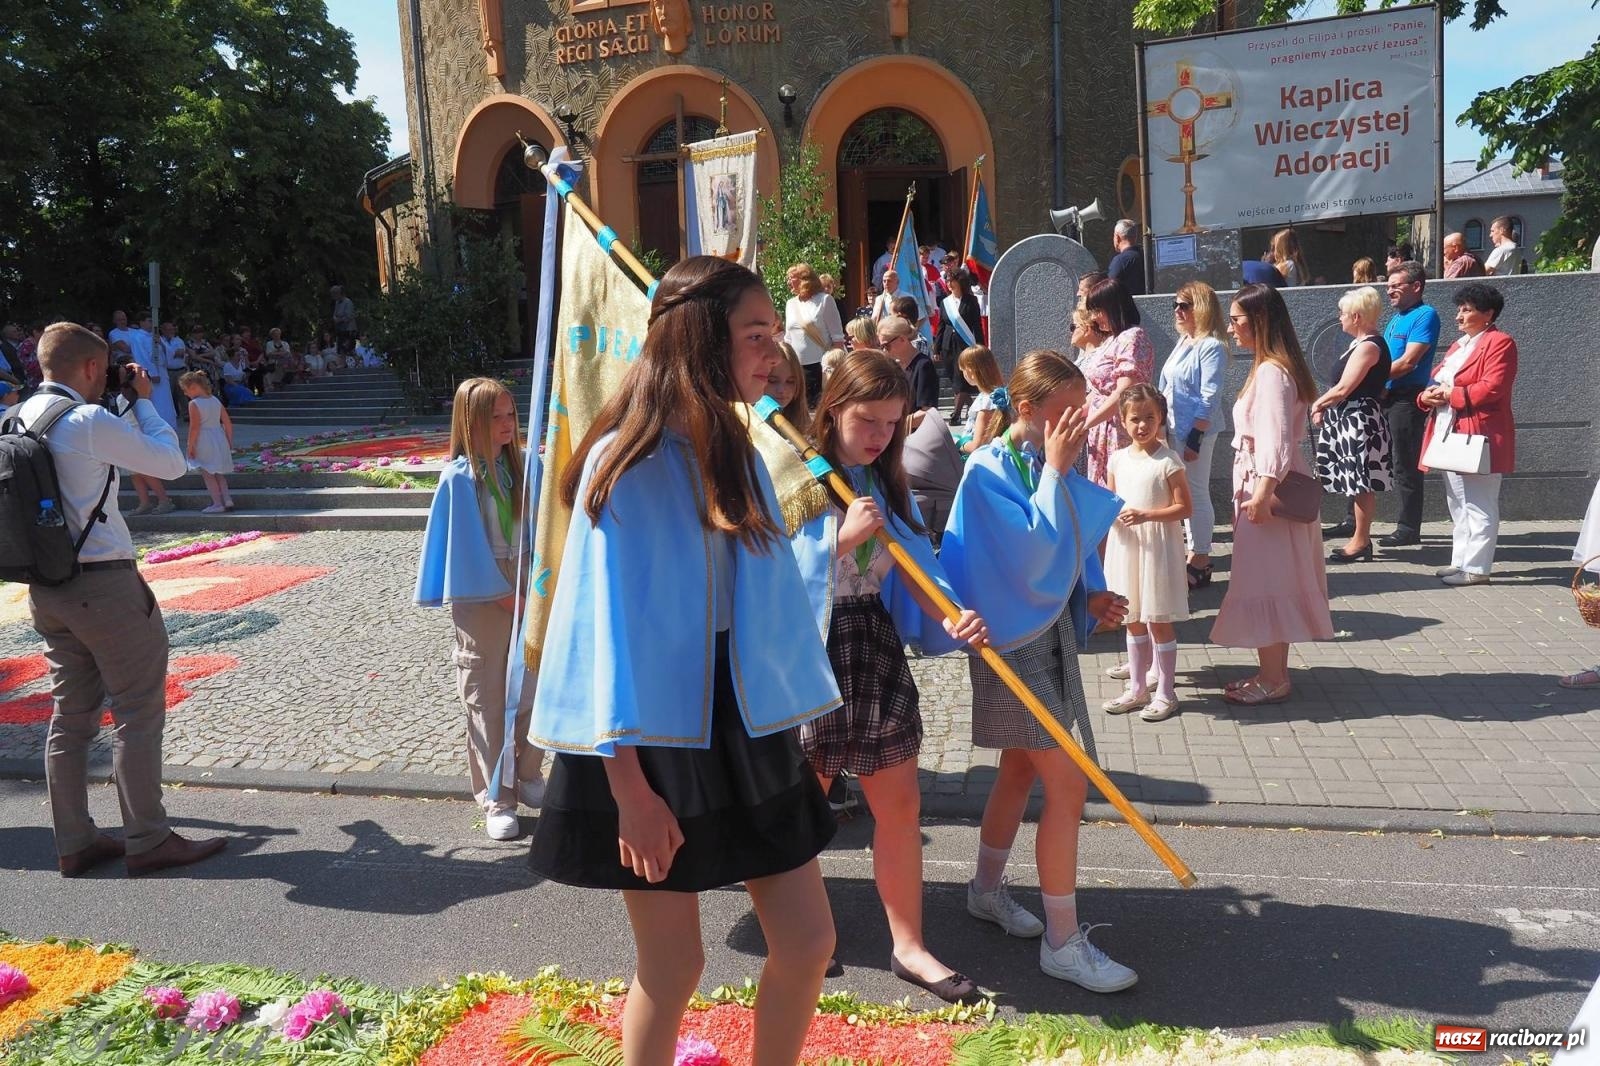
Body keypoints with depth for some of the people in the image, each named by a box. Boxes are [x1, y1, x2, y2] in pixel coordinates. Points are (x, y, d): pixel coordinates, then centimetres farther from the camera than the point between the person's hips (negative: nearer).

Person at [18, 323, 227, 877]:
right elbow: (171, 463, -9)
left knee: (72, 714, 13)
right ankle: (148, 842, 8)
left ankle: (74, 843, 20)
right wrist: (144, 401, 2)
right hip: (105, 586, -8)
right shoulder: (90, 421, -16)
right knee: (139, 712, 1)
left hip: (47, 587, 8)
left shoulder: (19, 420, 8)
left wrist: (125, 409, 16)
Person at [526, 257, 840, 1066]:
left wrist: (792, 724, 9)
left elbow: (773, 596, 9)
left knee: (808, 941, 9)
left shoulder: (737, 454, 7)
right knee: (672, 965, 7)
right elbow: (610, 620, -16)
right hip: (656, 739, -6)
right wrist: (629, 785, -16)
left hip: (745, 726, 7)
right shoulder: (628, 460, -14)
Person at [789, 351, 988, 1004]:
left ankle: (909, 947, 23)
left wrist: (951, 617, -16)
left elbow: (916, 571, 1)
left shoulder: (888, 485, 7)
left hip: (877, 650, 6)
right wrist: (841, 539, -22)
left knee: (900, 802, 8)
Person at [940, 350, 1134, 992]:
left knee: (1021, 769, 19)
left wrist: (1093, 596, -2)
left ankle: (987, 889, 38)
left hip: (1052, 631, 8)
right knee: (1068, 786, -8)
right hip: (1014, 642, -8)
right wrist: (1055, 471, -23)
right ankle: (1063, 942, 5)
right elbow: (1029, 557, -27)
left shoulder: (1050, 466, 4)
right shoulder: (990, 470, -18)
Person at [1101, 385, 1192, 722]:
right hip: (1126, 544, 6)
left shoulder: (1168, 461, -11)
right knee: (1134, 620, 15)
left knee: (1158, 621, 2)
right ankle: (1137, 688, 26)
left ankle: (1166, 692, 14)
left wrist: (1146, 515, -23)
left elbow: (1184, 507, -12)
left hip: (1157, 546, -6)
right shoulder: (1118, 459, 5)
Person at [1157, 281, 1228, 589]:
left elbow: (1209, 398, -17)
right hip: (1173, 431, 8)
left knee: (1196, 494, -1)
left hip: (1194, 433, -8)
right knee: (1185, 494, 13)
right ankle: (1194, 556, 22)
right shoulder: (1183, 343, 13)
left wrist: (1195, 438, -19)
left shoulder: (1211, 347, -12)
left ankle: (1200, 563, 9)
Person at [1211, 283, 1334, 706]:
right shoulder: (1272, 367, 14)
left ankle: (1273, 680, 7)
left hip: (1266, 489, -10)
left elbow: (1275, 439, -25)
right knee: (1272, 582, 14)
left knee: (1265, 582, -3)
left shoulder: (1272, 372, -17)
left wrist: (1262, 493, -31)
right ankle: (1274, 672, 23)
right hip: (1266, 488, 10)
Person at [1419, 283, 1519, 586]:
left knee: (1479, 506, -6)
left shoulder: (1499, 342, -8)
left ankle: (1476, 568, -3)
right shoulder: (1459, 345, 21)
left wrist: (1451, 395, -14)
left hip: (1479, 437, -9)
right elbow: (1439, 382, 19)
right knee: (1458, 505, 14)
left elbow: (1491, 388, -20)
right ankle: (1461, 561, 21)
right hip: (1450, 436, 9)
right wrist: (1427, 396, -3)